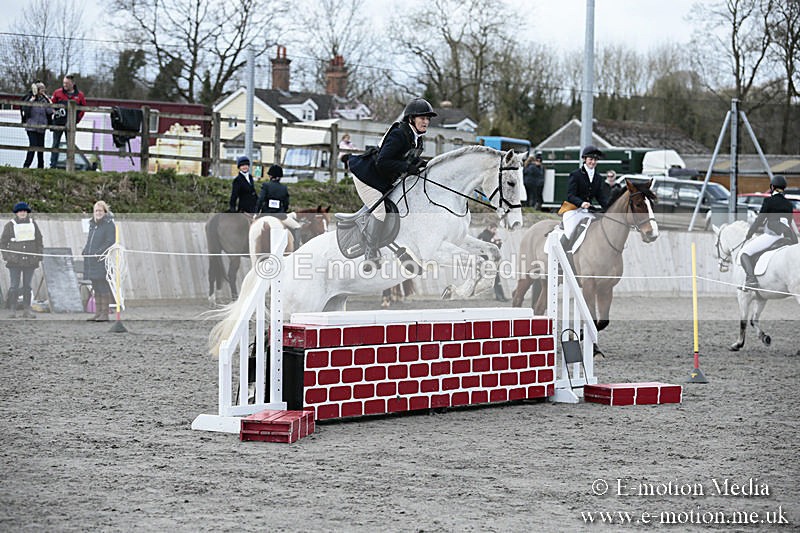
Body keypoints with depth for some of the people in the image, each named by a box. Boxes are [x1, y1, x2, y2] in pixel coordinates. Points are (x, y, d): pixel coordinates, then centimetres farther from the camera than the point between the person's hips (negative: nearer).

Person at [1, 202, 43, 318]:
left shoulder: (32, 224, 9)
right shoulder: (10, 225, 1)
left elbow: (39, 240, 13)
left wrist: (39, 256, 6)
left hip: (30, 260, 3)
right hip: (15, 261, -3)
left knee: (27, 286, 6)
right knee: (14, 286, -6)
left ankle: (26, 311, 10)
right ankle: (12, 310, -1)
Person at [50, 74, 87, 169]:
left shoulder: (79, 95, 1)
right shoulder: (58, 92, 0)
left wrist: (77, 119, 5)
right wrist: (54, 112, -4)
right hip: (58, 123, 0)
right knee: (55, 144, 5)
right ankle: (52, 165, 8)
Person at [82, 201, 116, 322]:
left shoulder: (109, 224, -5)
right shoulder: (92, 224, 18)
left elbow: (110, 241, -13)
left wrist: (99, 252, -20)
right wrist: (85, 251, 8)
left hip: (102, 260, -8)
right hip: (91, 261, 8)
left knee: (103, 288, -6)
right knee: (96, 289, 10)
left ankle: (105, 314, -4)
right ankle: (97, 313, 14)